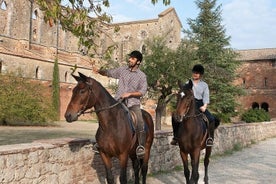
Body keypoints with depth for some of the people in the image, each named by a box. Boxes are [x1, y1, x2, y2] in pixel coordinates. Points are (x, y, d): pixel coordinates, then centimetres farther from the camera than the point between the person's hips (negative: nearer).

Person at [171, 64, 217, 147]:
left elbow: (206, 96, 4)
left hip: (200, 104, 0)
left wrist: (204, 106, -14)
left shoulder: (204, 85, 12)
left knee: (211, 118, -22)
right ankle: (175, 137, -7)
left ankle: (210, 138, -10)